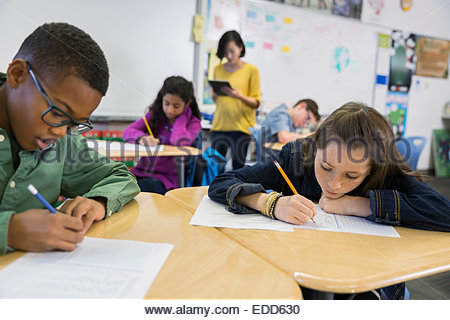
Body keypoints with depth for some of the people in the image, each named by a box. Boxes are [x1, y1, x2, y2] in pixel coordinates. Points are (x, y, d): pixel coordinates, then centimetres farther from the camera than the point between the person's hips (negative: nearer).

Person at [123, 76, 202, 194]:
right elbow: (128, 131, 1)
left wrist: (181, 115, -3)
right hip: (141, 172, 3)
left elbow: (179, 142, -18)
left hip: (167, 178, -3)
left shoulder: (193, 123, 2)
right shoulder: (155, 114, 12)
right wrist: (141, 138, -21)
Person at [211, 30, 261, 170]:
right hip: (219, 126, 4)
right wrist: (216, 94, -4)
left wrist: (240, 96, -20)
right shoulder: (218, 69, 10)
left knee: (238, 166, 0)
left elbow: (256, 103, -3)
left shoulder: (251, 70, -1)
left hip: (241, 127, -3)